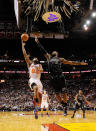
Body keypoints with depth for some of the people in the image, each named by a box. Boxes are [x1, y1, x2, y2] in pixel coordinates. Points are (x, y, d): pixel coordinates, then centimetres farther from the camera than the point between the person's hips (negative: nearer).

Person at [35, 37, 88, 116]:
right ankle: (63, 104, 24)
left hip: (60, 77, -1)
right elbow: (42, 50, 25)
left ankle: (65, 106, 10)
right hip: (53, 78, 1)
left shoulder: (61, 59, 20)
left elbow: (71, 62, 21)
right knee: (57, 93, 5)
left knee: (64, 92, -4)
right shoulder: (49, 57, 23)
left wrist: (80, 63, 17)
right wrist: (37, 41, 27)